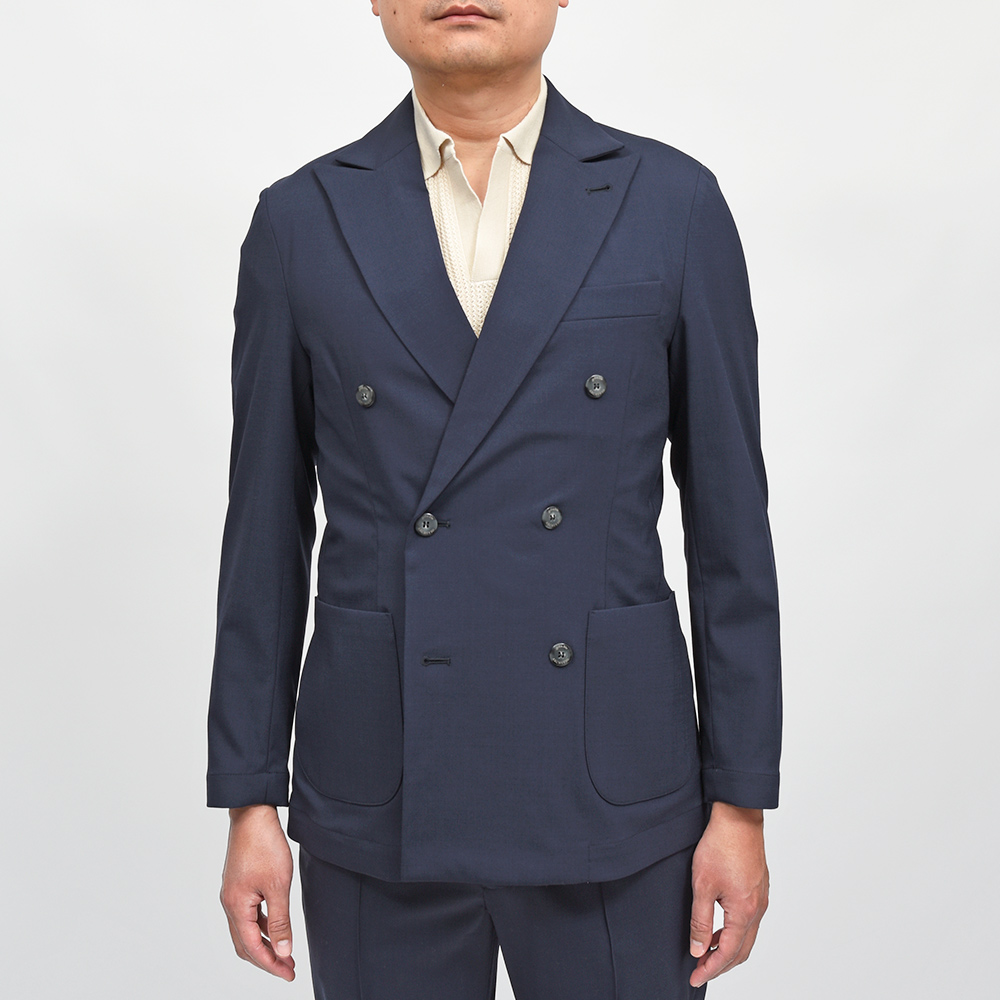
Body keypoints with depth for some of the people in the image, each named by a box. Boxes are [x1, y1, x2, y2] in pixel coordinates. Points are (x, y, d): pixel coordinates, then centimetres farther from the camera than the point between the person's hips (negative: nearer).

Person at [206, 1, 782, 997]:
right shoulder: (302, 221, 2)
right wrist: (249, 801, 3)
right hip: (378, 806, 1)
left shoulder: (674, 203, -1)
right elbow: (266, 535, 4)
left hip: (612, 797, 0)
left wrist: (741, 801, 0)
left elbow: (729, 521, 1)